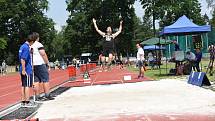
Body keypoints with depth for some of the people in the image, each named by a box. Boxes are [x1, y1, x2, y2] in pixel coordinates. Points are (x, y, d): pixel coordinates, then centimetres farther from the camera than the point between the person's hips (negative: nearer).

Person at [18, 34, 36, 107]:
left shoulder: (22, 46, 14)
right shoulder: (26, 47, -16)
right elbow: (22, 59, -23)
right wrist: (23, 70, -23)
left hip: (24, 70, 10)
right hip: (27, 70, -9)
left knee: (23, 86, 11)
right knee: (27, 86, -5)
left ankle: (23, 102, 15)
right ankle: (27, 102, -3)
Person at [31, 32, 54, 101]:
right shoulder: (38, 44, -8)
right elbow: (43, 55, -12)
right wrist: (47, 63, -5)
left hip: (33, 65, 7)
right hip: (40, 64, -7)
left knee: (36, 81, 7)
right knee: (45, 80, -2)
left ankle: (37, 97, 7)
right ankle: (47, 95, -3)